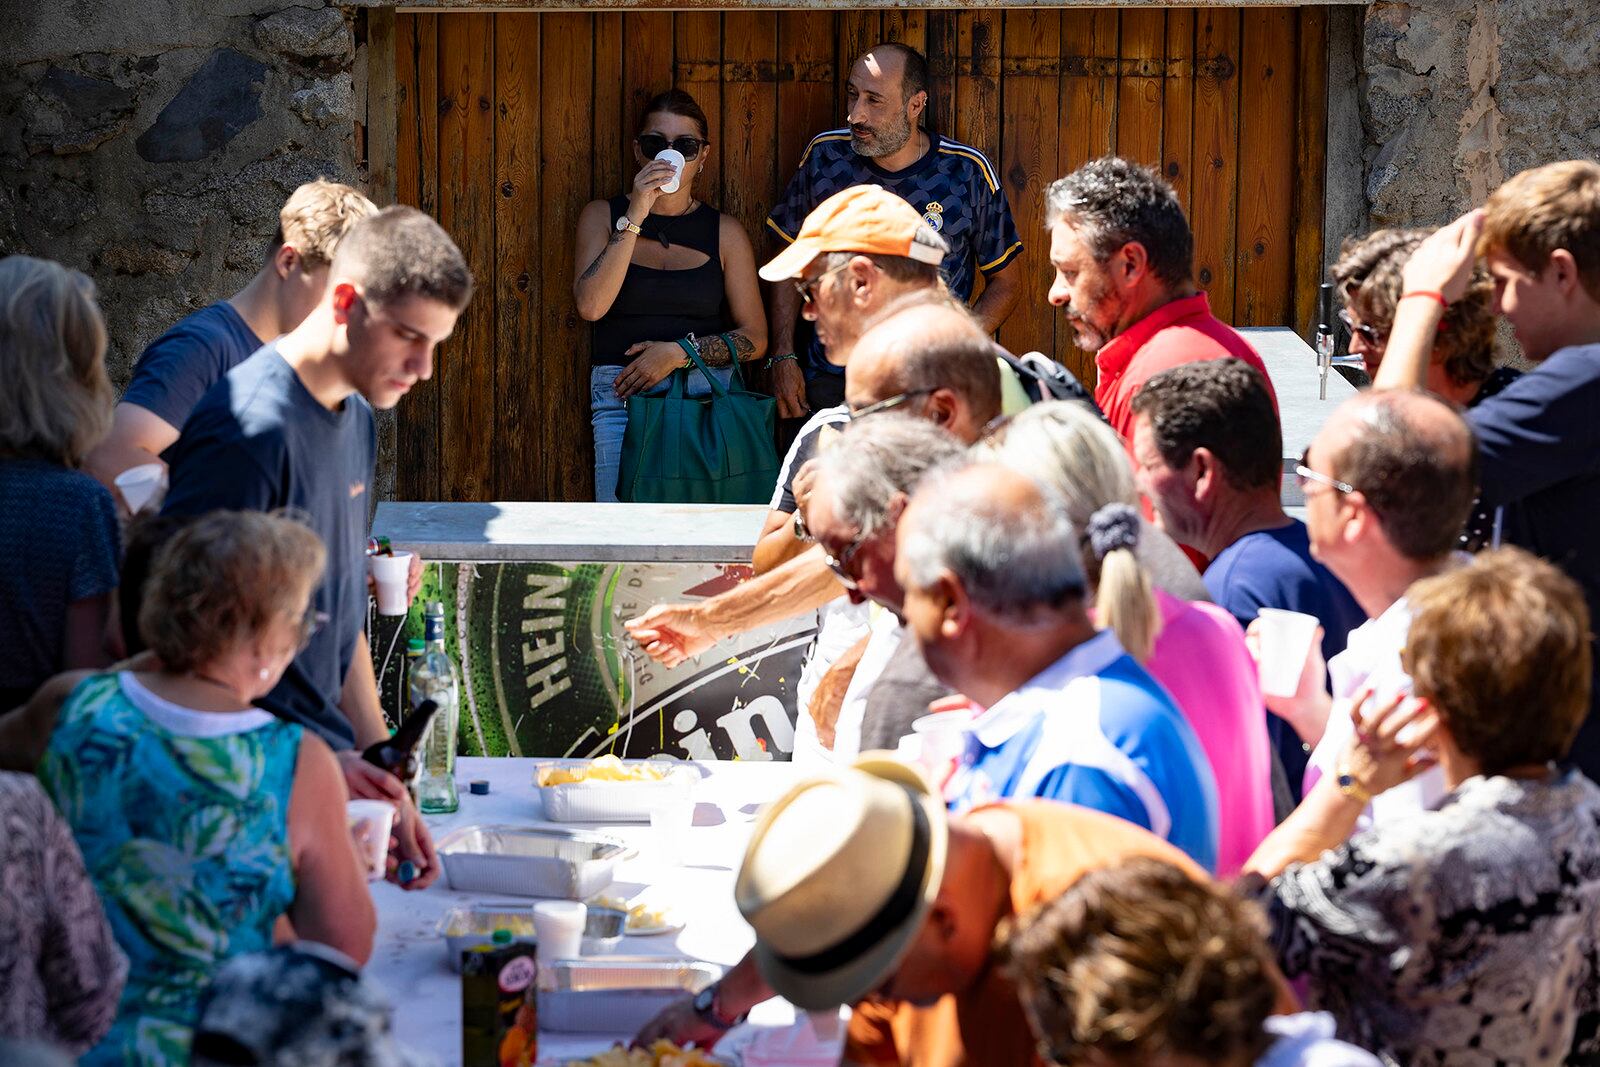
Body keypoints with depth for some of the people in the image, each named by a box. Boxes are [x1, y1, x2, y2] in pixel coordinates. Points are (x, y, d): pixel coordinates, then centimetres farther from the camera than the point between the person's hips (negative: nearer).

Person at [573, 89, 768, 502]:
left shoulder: (724, 231, 12)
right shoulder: (603, 215, 11)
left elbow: (754, 338, 9)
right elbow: (590, 306, -6)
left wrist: (680, 352, -6)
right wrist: (634, 218, -10)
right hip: (621, 396, -1)